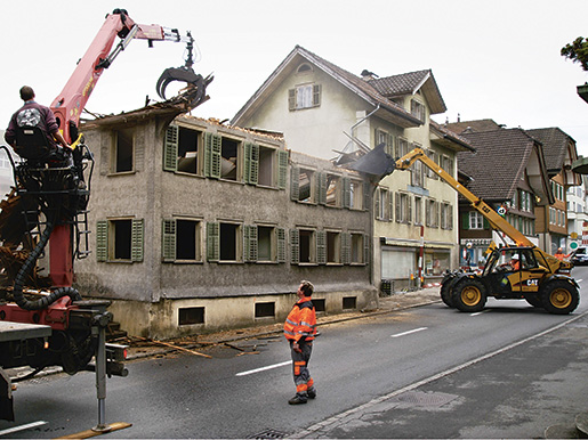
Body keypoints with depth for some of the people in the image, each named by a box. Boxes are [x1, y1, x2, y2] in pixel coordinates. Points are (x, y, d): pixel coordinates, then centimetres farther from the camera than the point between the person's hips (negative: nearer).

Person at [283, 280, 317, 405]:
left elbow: (304, 327, -25)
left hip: (301, 343, -11)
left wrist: (297, 342, -27)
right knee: (302, 368, 19)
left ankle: (301, 395, 0)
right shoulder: (301, 304, 14)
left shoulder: (305, 308, -20)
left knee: (298, 369, -5)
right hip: (298, 341, 11)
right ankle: (310, 391, 29)